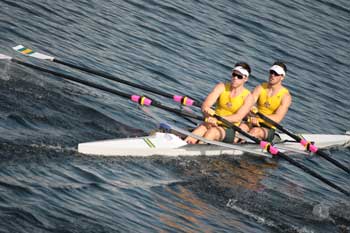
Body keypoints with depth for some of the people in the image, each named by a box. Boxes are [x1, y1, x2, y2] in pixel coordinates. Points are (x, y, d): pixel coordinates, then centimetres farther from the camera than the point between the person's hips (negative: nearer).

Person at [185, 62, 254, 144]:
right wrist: (209, 116, -29)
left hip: (230, 130, -2)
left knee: (212, 131, -35)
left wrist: (218, 119, -32)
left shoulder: (248, 97, -2)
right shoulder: (221, 87, 6)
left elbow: (238, 117, -17)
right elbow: (205, 106, -6)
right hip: (214, 125, 2)